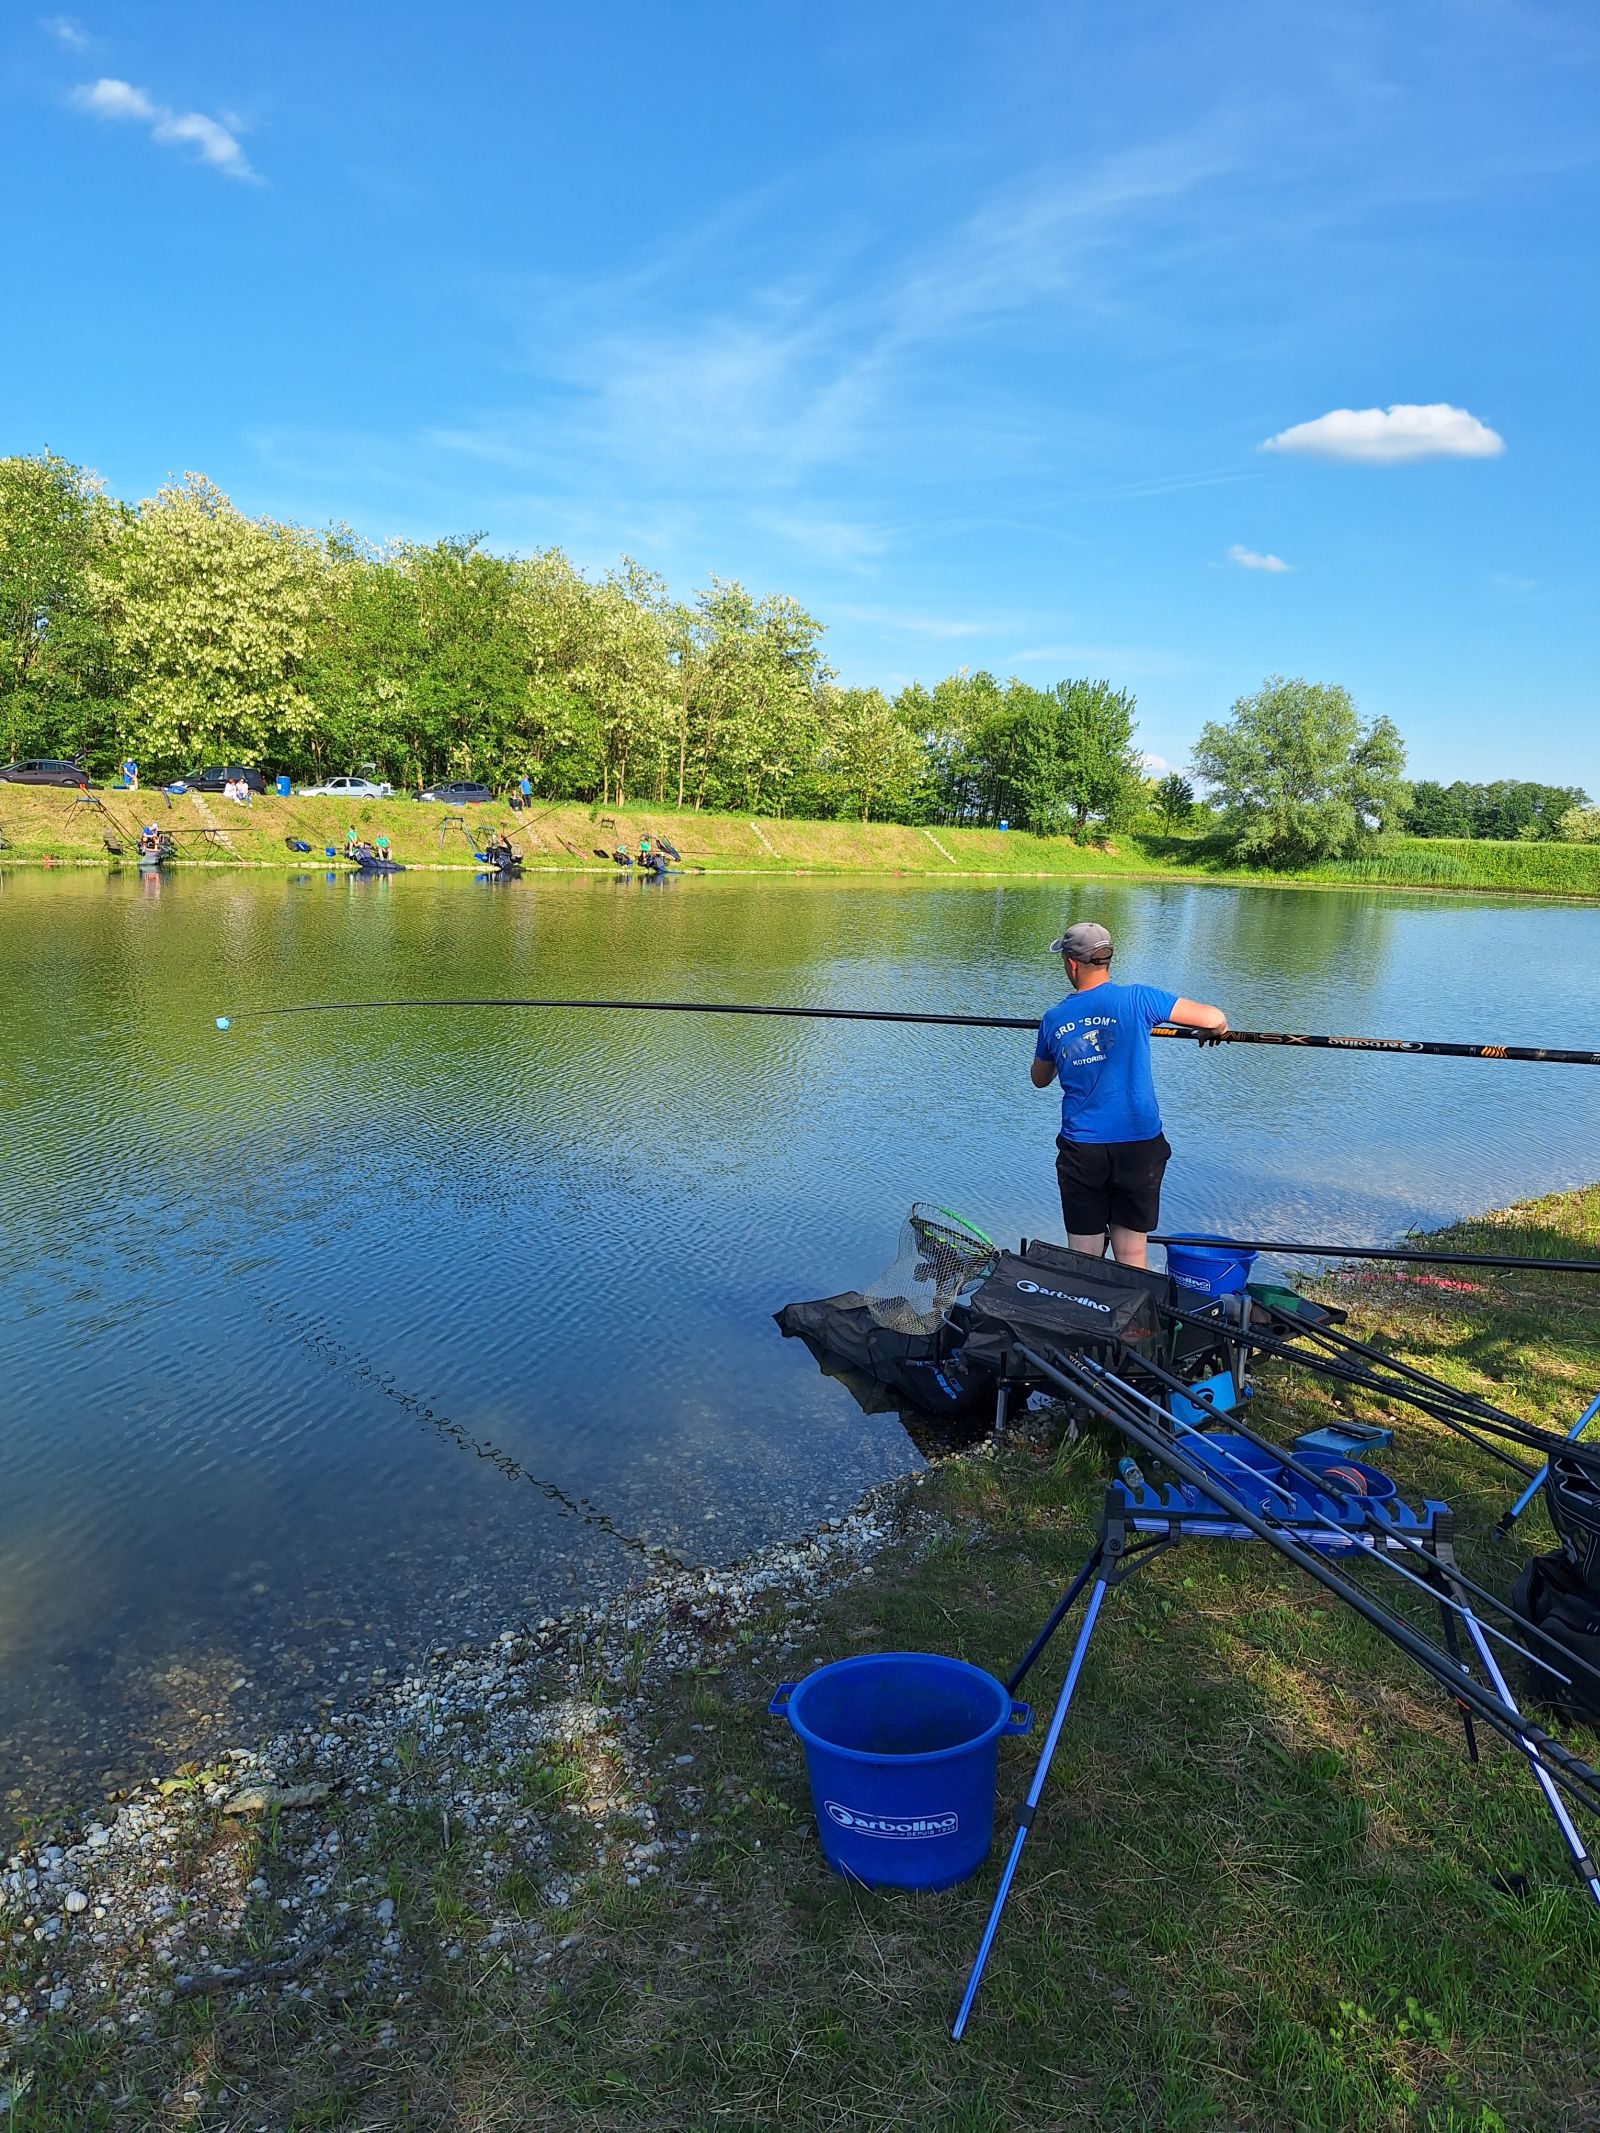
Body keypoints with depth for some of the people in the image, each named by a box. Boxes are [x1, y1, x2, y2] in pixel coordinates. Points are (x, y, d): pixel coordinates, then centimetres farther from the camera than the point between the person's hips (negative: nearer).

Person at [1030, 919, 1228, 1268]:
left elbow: (1040, 1080, 19)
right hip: (1139, 1146, -1)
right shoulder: (1137, 1000, -7)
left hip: (1081, 1149, 2)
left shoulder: (1053, 1019, 2)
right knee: (1131, 1260, 8)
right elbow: (1214, 1019, -6)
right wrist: (1217, 1030, 17)